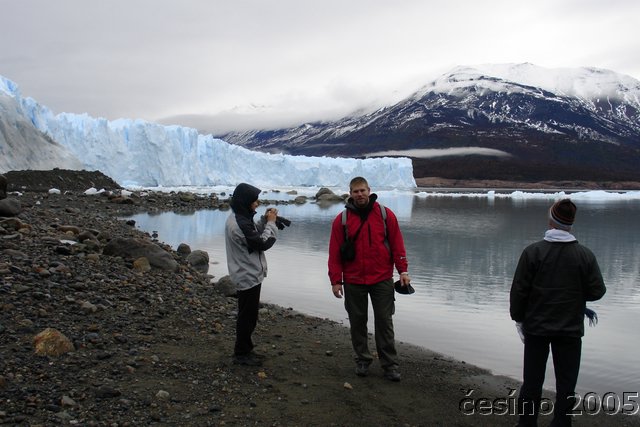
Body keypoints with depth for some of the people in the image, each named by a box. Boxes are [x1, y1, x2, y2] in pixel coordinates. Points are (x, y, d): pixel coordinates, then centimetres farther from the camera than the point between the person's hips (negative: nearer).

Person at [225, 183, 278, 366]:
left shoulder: (239, 219, 8)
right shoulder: (240, 223, -25)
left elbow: (254, 233, 18)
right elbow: (263, 243, -20)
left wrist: (264, 220, 5)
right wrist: (271, 223, -8)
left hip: (248, 275, 10)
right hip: (249, 277, -10)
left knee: (248, 315, 19)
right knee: (247, 316, 1)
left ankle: (245, 350, 30)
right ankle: (241, 354, 13)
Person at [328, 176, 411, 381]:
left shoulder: (385, 214, -1)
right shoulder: (342, 219, -2)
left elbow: (397, 243, 1)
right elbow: (335, 252, -2)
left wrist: (402, 270, -4)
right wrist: (335, 280, -4)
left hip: (382, 279, 0)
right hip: (353, 281, 1)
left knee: (384, 322, 5)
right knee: (357, 322, 10)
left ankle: (389, 364, 15)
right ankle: (362, 360, 26)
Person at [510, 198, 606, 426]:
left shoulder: (532, 251, -11)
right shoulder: (585, 255, -8)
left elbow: (519, 290, -9)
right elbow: (597, 291, -4)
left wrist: (518, 318, 4)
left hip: (536, 328, 0)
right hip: (570, 329, 0)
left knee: (532, 380, 10)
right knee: (566, 382, 11)